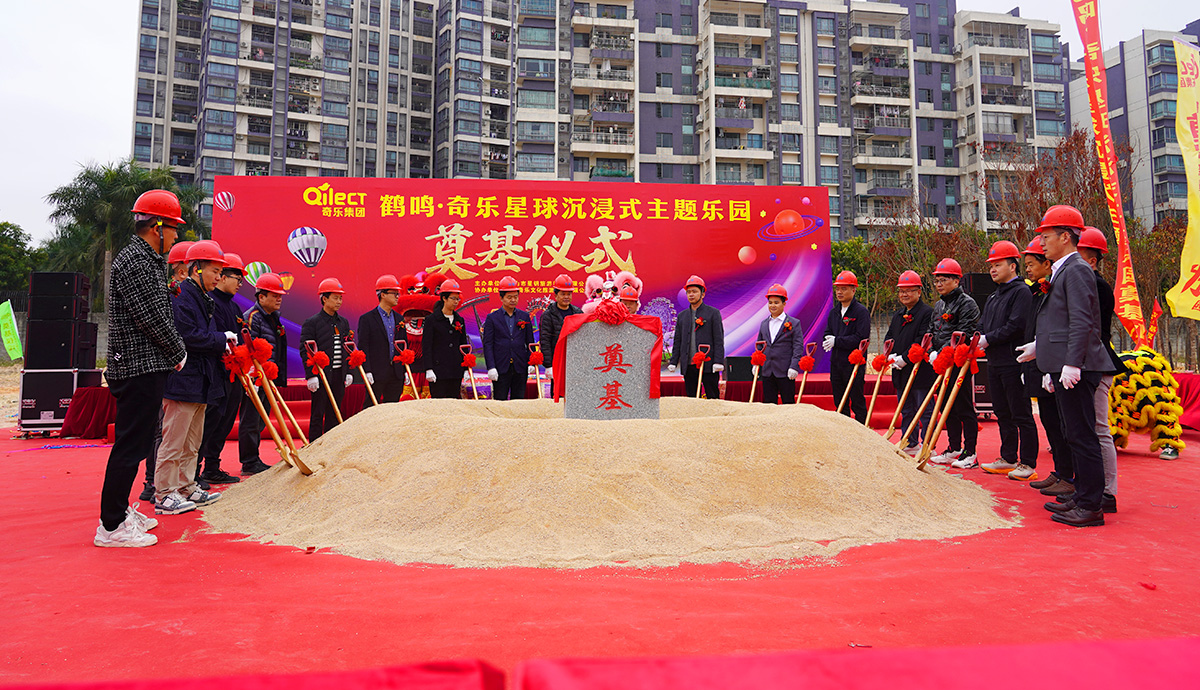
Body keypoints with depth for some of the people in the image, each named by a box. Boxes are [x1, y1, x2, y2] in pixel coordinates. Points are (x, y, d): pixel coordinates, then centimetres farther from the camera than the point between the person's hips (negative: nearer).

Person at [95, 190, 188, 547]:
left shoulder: (149, 261, 19)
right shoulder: (134, 262, -14)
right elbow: (152, 318, -18)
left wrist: (174, 351, 10)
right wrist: (179, 353, -6)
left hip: (147, 368, 11)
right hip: (139, 368, -11)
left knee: (136, 443, 17)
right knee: (130, 444, -6)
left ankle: (119, 510, 28)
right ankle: (112, 526, 0)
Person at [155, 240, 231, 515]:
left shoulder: (202, 298, 18)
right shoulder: (179, 296, -13)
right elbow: (190, 337, -21)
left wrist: (222, 346, 5)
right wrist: (223, 338, -11)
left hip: (200, 383, 10)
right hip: (183, 381, -10)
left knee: (192, 442, 16)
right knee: (173, 440, -4)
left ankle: (186, 487, 26)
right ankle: (164, 495, 3)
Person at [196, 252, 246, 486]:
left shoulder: (233, 306, 20)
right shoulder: (209, 301, -9)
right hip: (216, 372, -9)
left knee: (225, 420, 12)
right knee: (211, 419, -8)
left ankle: (212, 468, 21)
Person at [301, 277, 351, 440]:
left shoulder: (343, 322, 13)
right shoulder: (312, 322, -5)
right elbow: (306, 351, -9)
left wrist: (348, 371, 12)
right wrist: (311, 375, -15)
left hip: (339, 375, 6)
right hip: (321, 375, -5)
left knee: (334, 414, 10)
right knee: (317, 414, 0)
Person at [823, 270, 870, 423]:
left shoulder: (861, 311, -8)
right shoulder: (833, 312, 14)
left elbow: (861, 338, -17)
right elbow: (827, 333, 14)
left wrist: (837, 341, -17)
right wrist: (828, 339, -10)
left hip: (854, 364, -7)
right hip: (836, 363, 7)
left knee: (857, 403, -1)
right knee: (840, 403, 12)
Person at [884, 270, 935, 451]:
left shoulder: (927, 312, -8)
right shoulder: (898, 315, 17)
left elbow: (922, 341, -16)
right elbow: (889, 336, 16)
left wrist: (904, 358, -18)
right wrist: (891, 355, -3)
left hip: (920, 370, -8)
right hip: (900, 371, 8)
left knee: (924, 410, -2)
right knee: (906, 410, 14)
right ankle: (910, 444, 23)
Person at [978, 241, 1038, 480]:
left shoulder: (1021, 292, -8)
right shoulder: (993, 297, 19)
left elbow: (1016, 326, -19)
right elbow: (983, 326, 17)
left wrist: (988, 339, -15)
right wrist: (977, 339, -4)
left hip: (1014, 362, -9)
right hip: (994, 363, 9)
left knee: (1021, 414, -3)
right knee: (1002, 414, 14)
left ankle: (1028, 464, 3)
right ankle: (1008, 458, 23)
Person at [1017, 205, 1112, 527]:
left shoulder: (1077, 270, -12)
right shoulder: (1062, 271, 18)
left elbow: (1081, 322, -20)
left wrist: (1072, 364, -24)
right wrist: (1040, 346, 30)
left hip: (1076, 369, -11)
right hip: (1064, 367, 11)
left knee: (1082, 436, -5)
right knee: (1075, 436, 16)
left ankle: (1091, 507, 1)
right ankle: (1082, 497, 26)